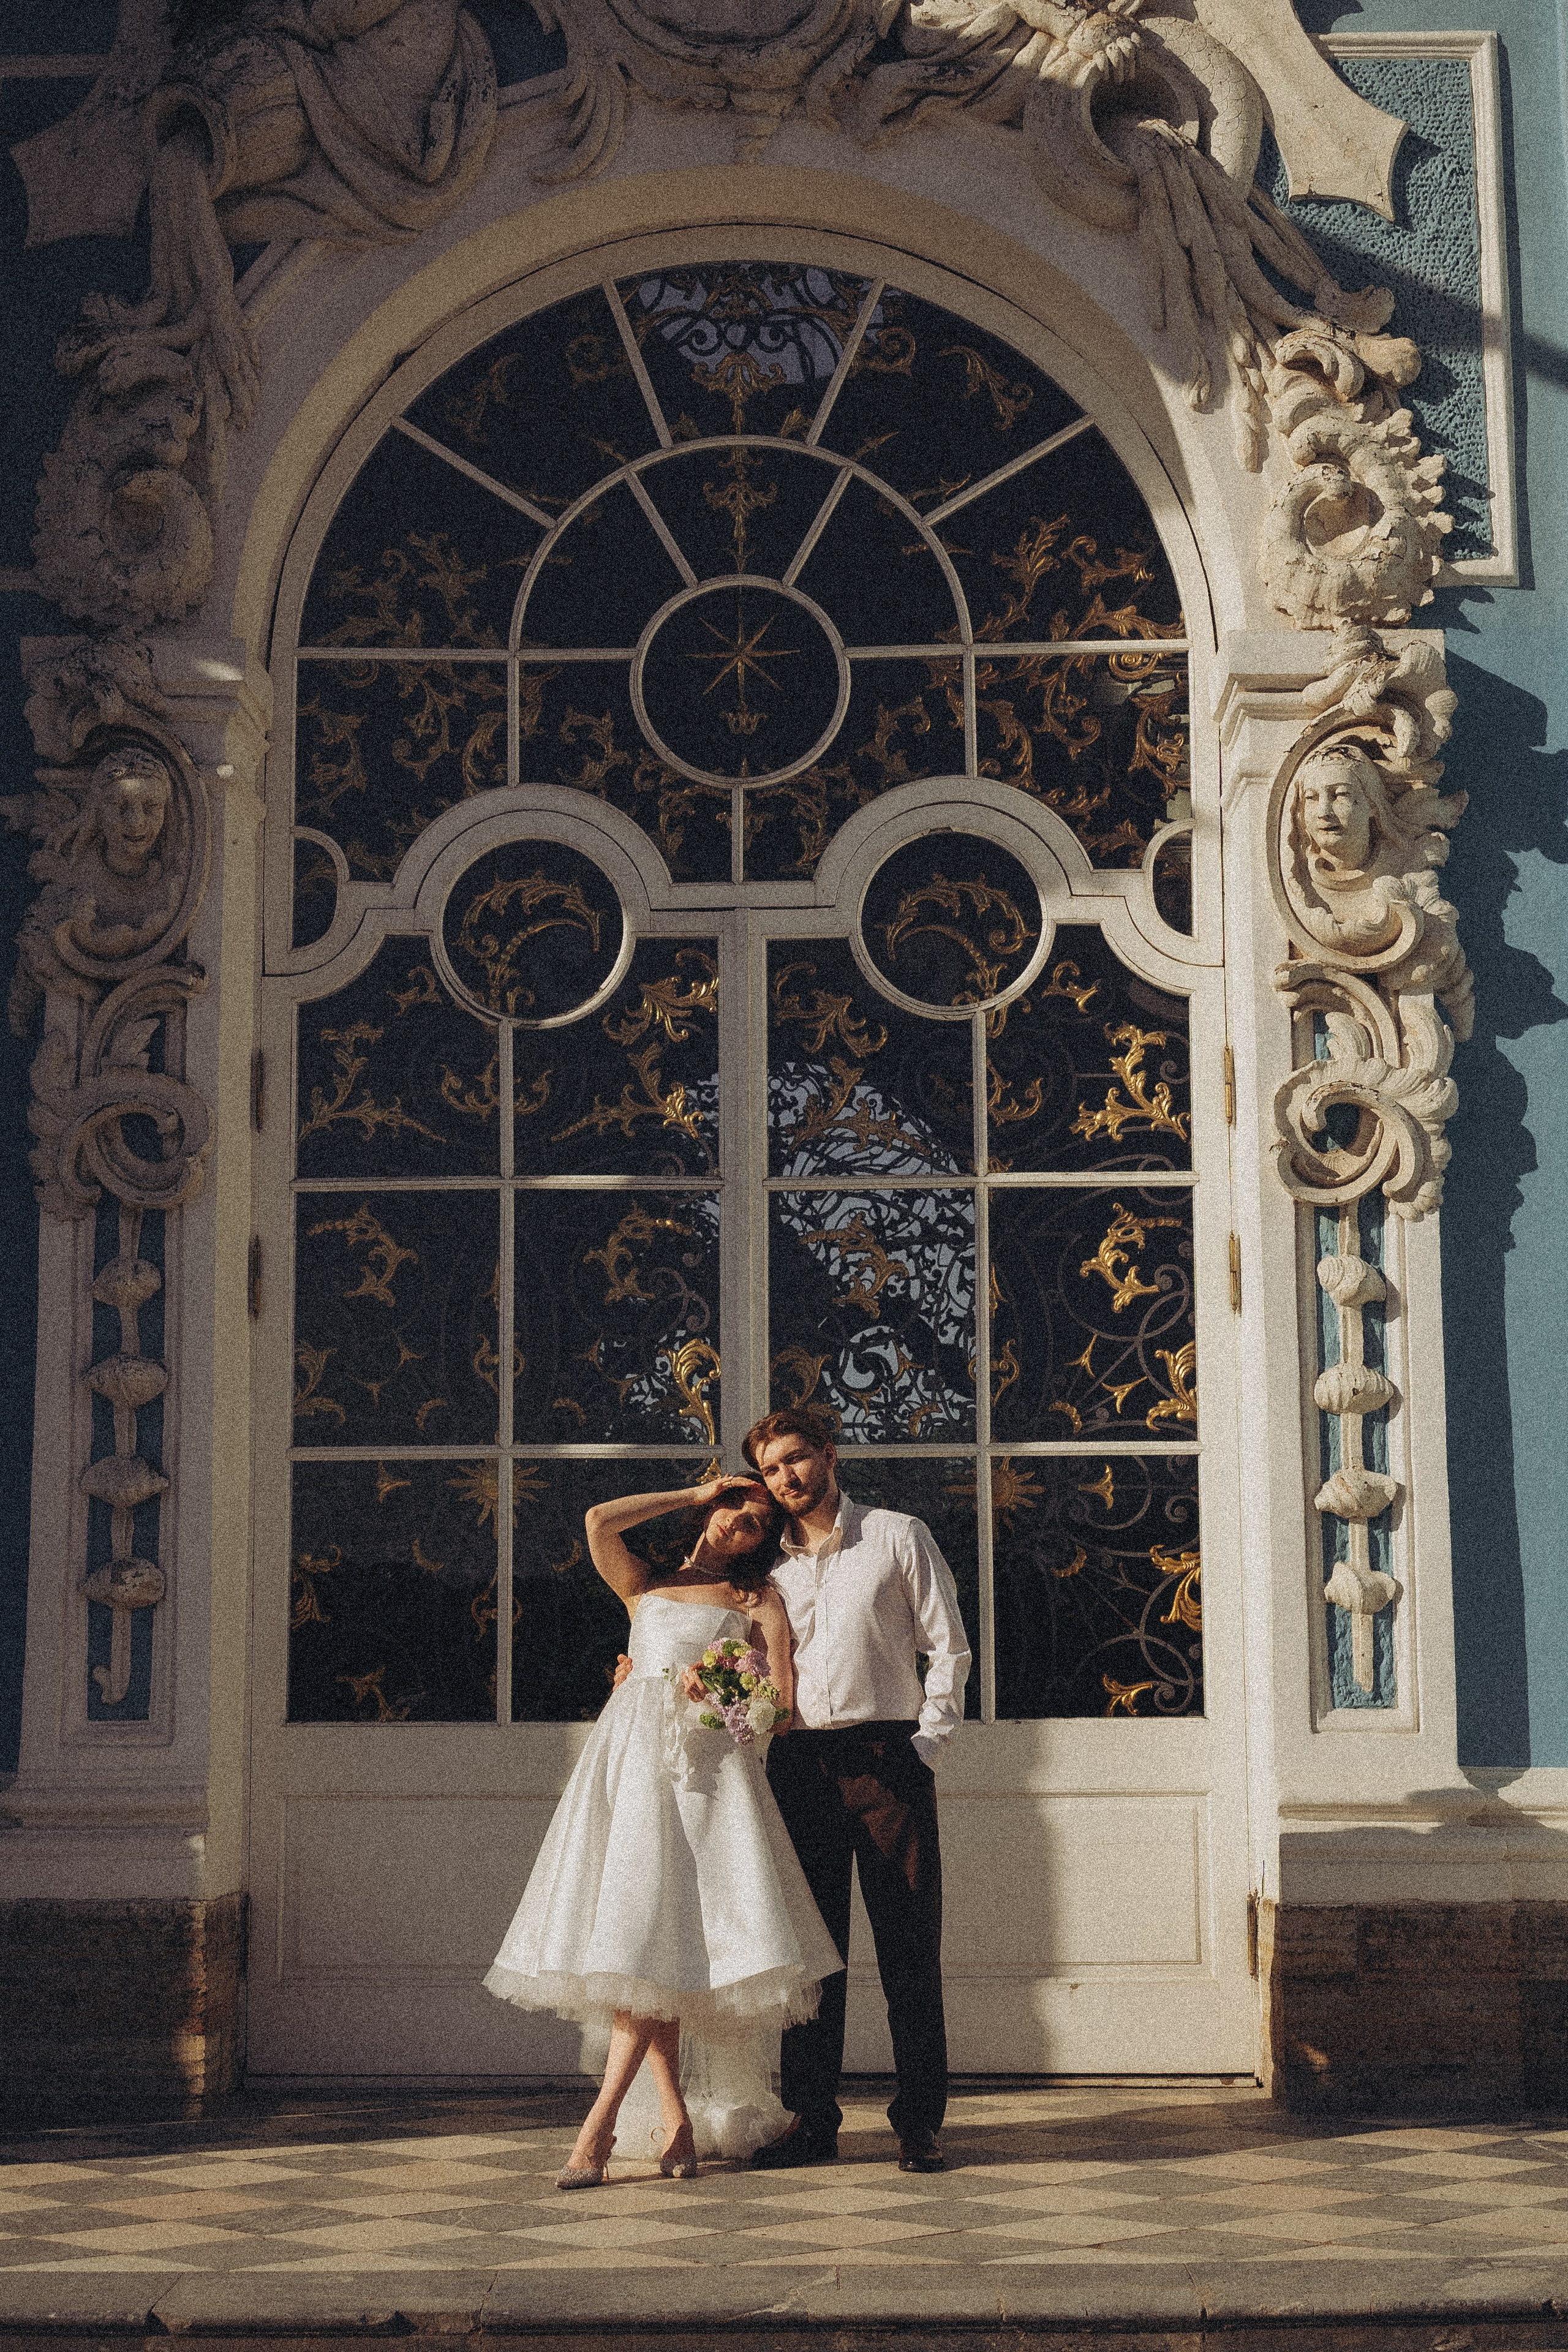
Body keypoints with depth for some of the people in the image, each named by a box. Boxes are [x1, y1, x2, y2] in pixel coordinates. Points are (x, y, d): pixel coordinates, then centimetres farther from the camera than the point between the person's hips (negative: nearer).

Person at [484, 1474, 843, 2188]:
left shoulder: (759, 1602, 16)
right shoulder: (645, 1586, 21)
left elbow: (782, 1701, 5)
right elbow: (600, 1522, 3)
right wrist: (694, 1492, 11)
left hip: (707, 1761, -3)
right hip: (631, 1755, 3)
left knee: (652, 1928, -16)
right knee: (633, 1936, -6)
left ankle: (600, 2125, -18)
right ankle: (678, 2122, -4)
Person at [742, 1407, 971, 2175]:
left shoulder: (896, 1536, 6)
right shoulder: (771, 1565, 16)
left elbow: (947, 1645, 3)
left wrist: (928, 1741, -5)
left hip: (885, 1758, -3)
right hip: (798, 1763, 3)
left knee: (909, 1945, -3)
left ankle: (919, 2121, 1)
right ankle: (812, 2119, 10)